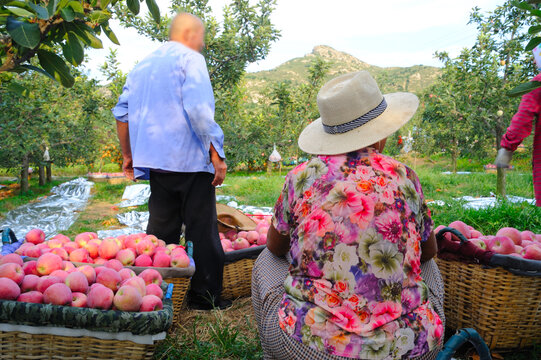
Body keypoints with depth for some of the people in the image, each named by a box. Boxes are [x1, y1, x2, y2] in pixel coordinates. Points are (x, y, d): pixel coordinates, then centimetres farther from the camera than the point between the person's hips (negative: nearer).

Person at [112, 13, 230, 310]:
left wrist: (128, 155, 26)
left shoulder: (142, 65, 20)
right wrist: (216, 154, -14)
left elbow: (122, 113, 20)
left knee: (161, 230, 13)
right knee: (201, 230, 1)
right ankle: (205, 296, 8)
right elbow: (198, 110, -17)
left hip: (155, 162, 7)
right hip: (190, 161, -7)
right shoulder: (190, 59, -3)